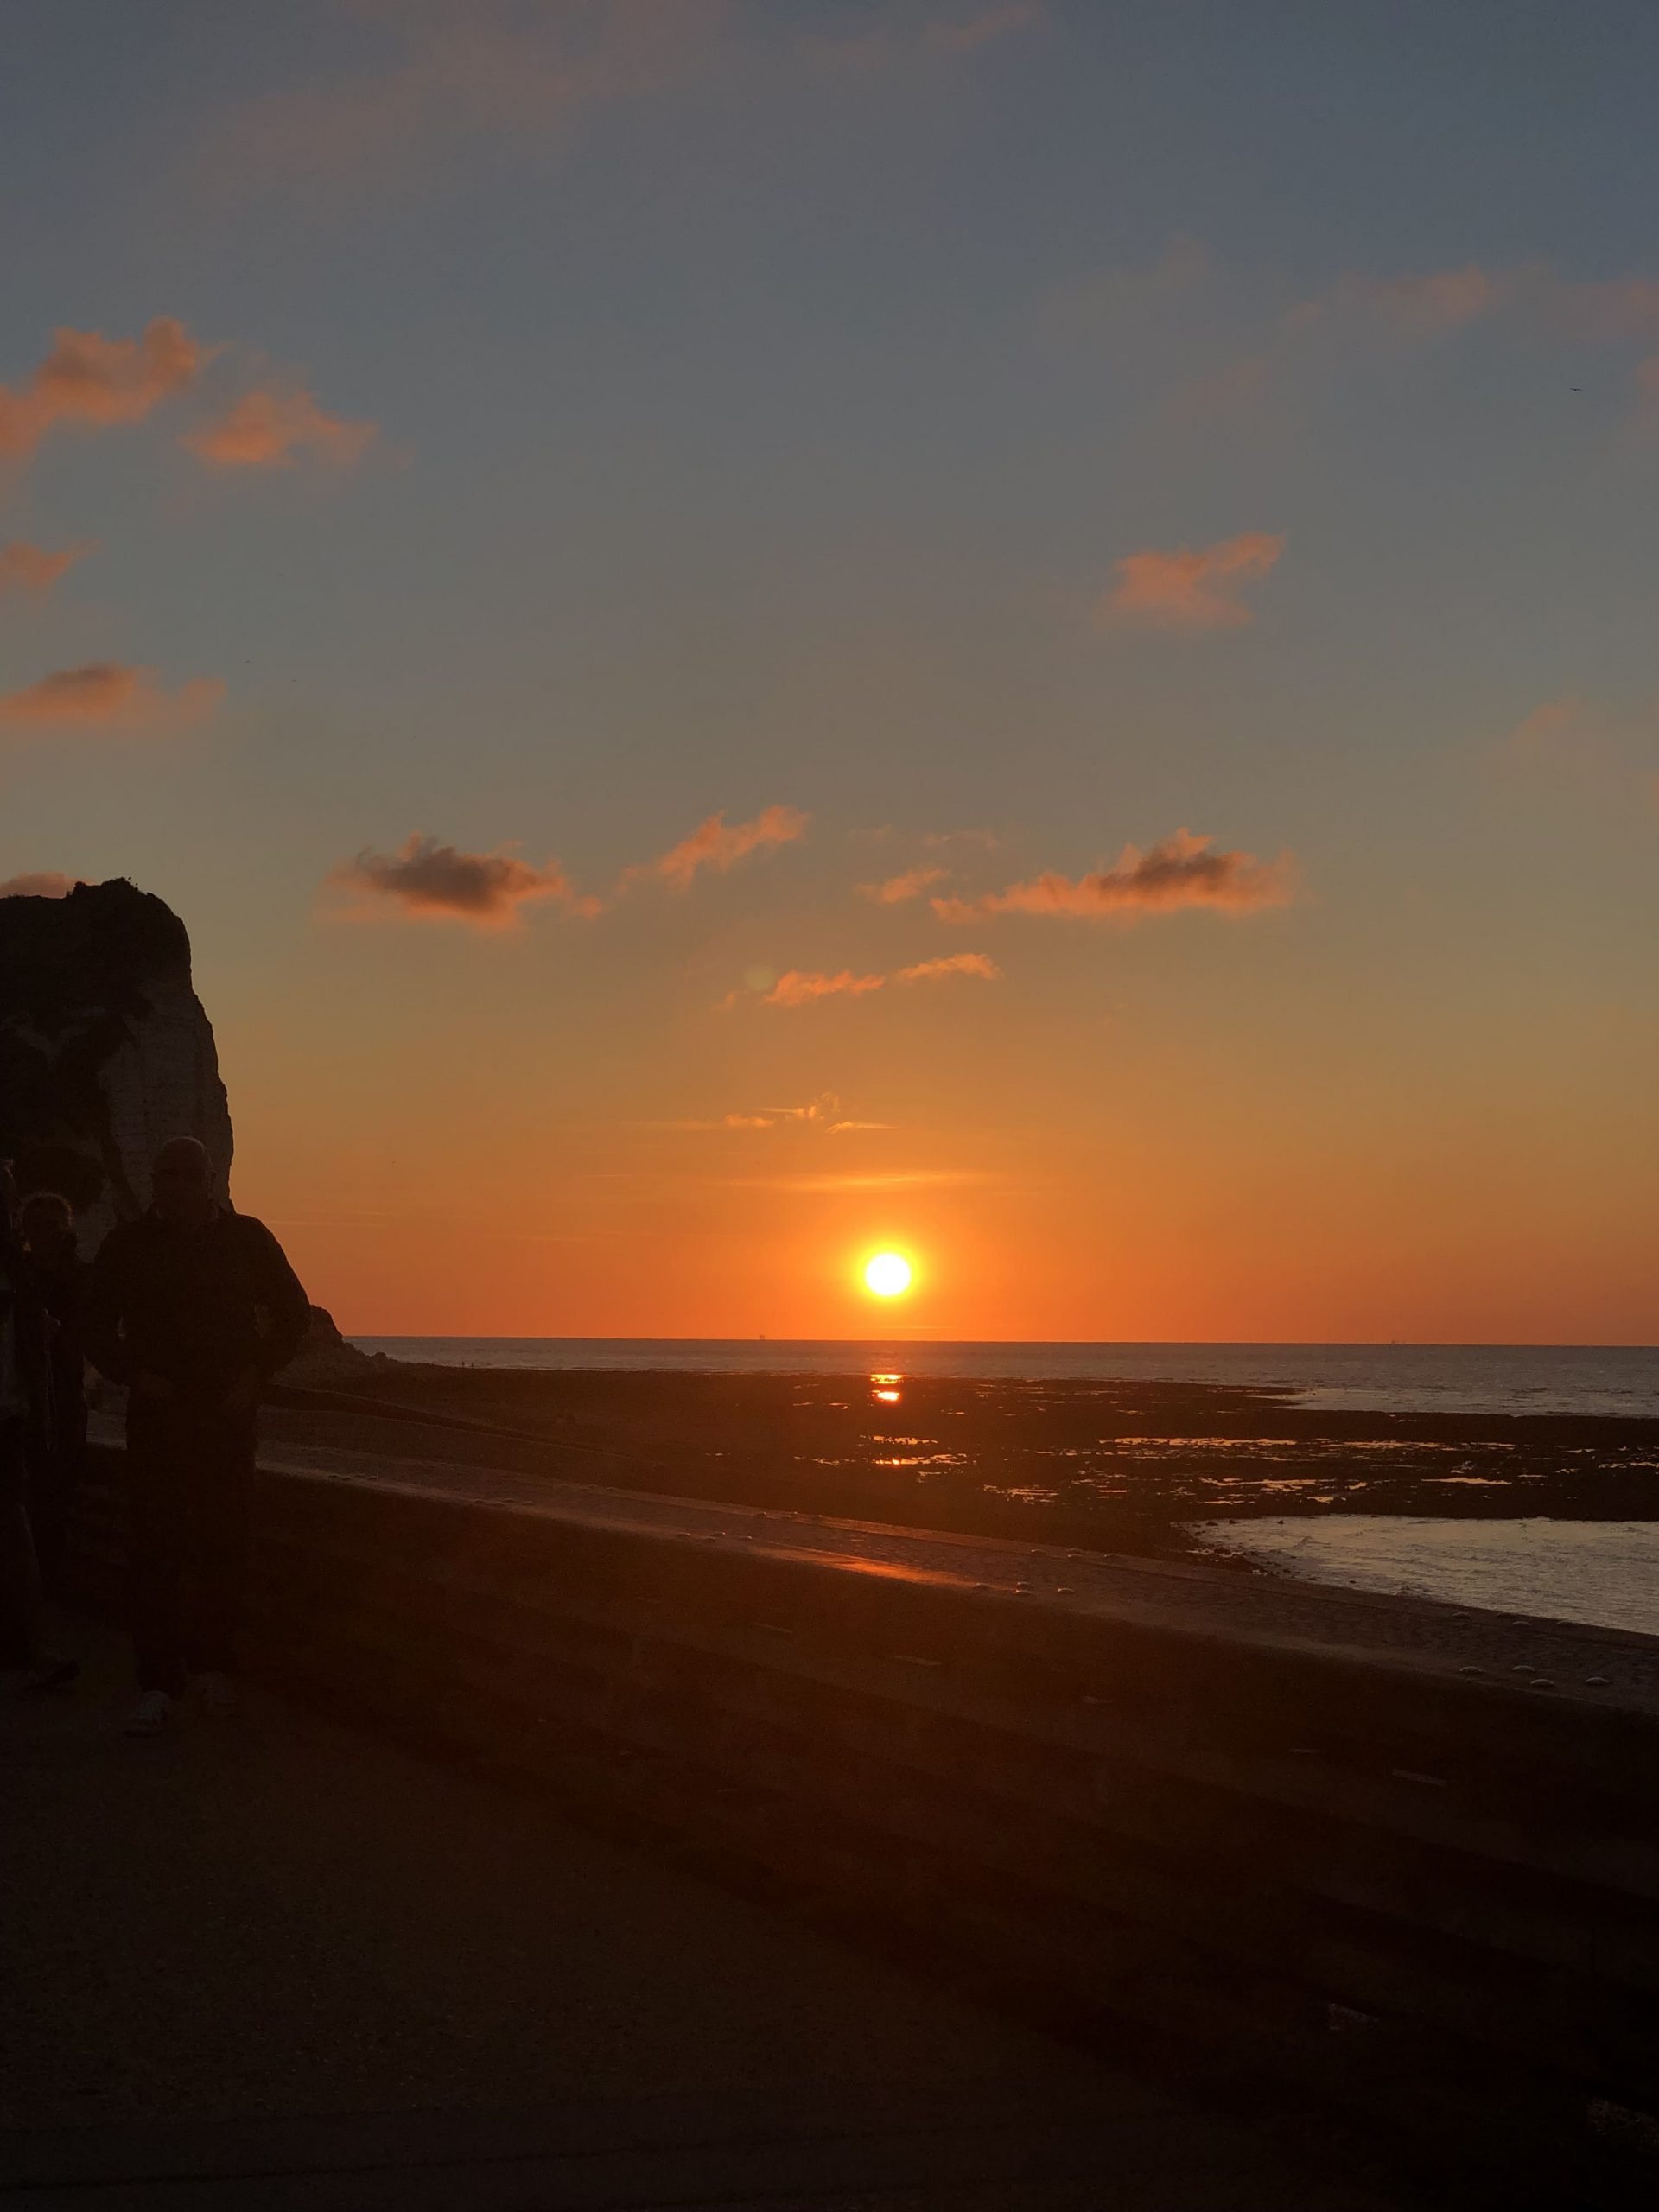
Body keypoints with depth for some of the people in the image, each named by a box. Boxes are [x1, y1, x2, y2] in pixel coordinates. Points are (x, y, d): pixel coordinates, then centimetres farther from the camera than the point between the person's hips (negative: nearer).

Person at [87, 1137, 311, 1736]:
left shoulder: (246, 1238, 5)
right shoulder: (127, 1245, 4)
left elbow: (293, 1314, 12)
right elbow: (96, 1328, 10)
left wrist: (254, 1375, -1)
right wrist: (135, 1374, -7)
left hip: (226, 1412, 1)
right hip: (156, 1412, -1)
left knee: (223, 1542, 4)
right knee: (152, 1545, -7)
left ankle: (212, 1664, 19)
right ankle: (158, 1683, -6)